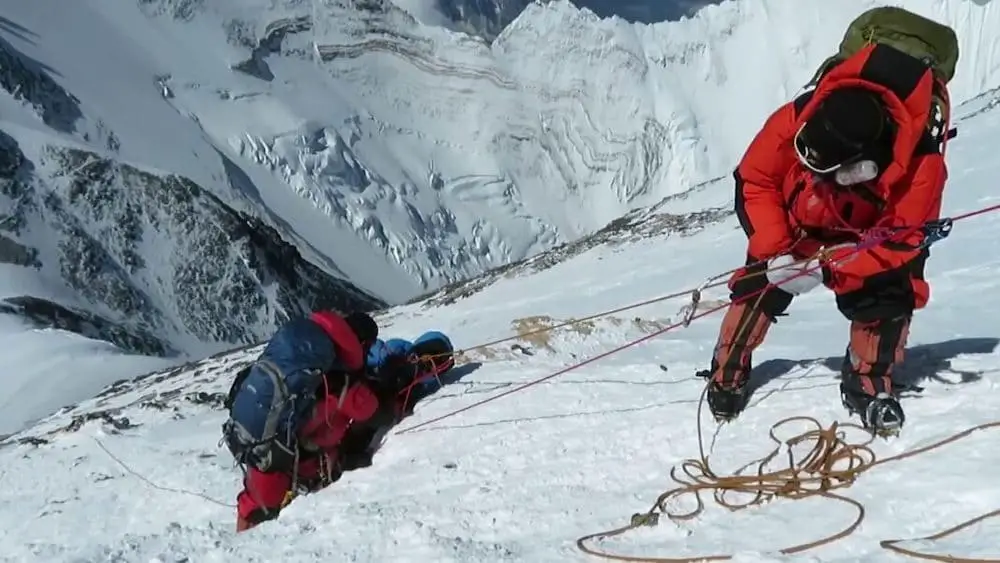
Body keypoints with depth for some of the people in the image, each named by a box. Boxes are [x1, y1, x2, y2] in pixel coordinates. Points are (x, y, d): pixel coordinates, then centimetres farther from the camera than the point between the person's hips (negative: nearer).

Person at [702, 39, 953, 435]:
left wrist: (826, 269, -38)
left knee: (889, 294, -22)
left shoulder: (922, 164, -39)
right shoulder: (793, 122, -37)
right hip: (795, 225, 1)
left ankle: (869, 382, -2)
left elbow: (902, 240, -30)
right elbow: (754, 183, -21)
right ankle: (727, 373, 5)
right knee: (760, 286, -12)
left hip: (869, 234, -1)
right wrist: (775, 252, -30)